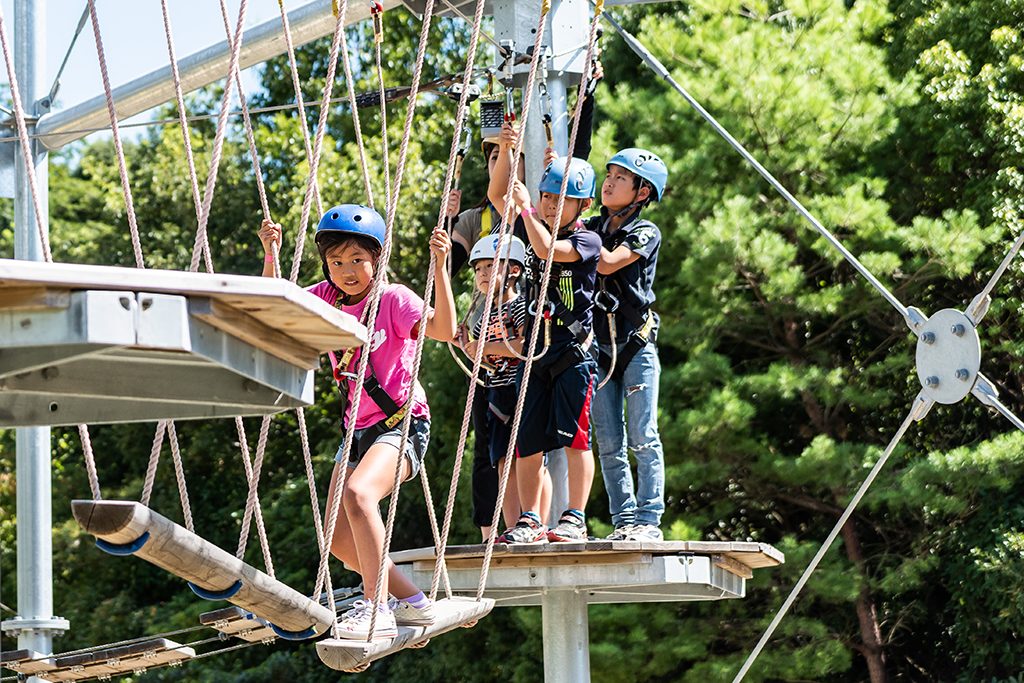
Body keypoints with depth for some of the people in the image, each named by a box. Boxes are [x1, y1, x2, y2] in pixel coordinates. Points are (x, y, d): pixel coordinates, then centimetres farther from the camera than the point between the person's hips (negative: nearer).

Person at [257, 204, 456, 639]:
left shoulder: (394, 299, -11)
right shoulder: (326, 298, 7)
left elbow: (444, 329, -26)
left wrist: (439, 266, -34)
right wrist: (271, 255, -2)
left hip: (402, 423, -8)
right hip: (357, 428, 8)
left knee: (358, 493, -34)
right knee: (339, 539, 2)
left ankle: (375, 608, -33)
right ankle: (412, 602, 20)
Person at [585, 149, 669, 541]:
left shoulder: (646, 233, -4)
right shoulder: (592, 227, 12)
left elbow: (609, 263, -19)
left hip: (636, 345, -5)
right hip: (598, 346, 5)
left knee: (642, 439, -6)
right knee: (609, 444, 3)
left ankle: (648, 520, -5)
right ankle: (624, 520, 7)